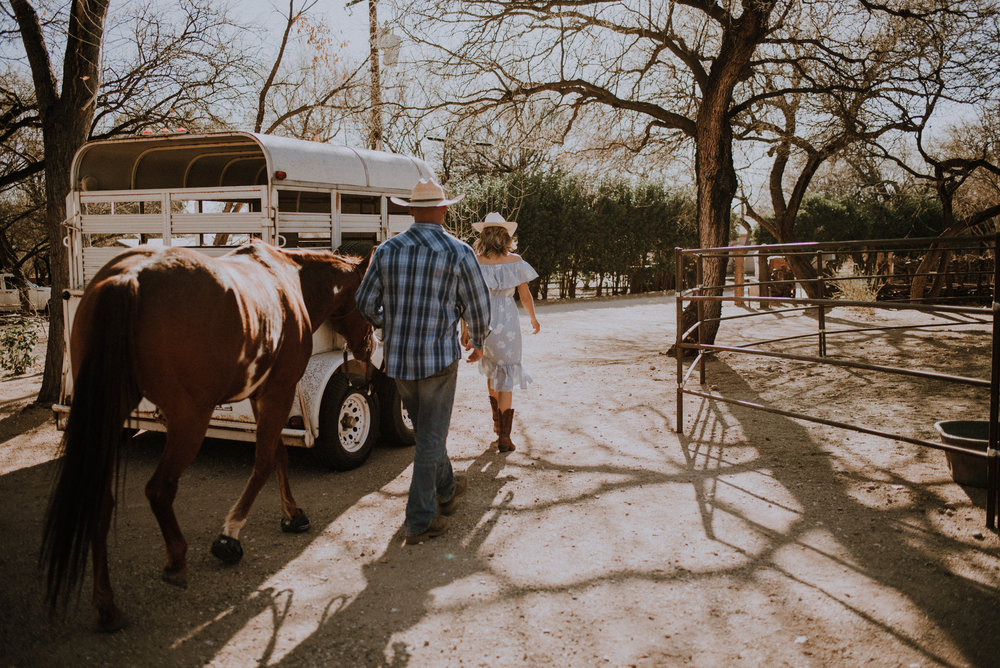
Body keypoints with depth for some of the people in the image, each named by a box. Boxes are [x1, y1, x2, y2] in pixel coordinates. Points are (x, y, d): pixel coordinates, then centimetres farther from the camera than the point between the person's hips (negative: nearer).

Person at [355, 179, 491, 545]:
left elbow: (365, 303, 6)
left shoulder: (387, 250, 2)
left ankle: (446, 491, 42)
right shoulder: (458, 252, -8)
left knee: (426, 429, 22)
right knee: (431, 436, 4)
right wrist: (478, 343, 16)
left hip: (398, 359, 4)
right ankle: (420, 521, 6)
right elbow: (477, 308, -3)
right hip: (439, 357, -4)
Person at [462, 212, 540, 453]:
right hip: (507, 324, -1)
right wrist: (533, 318, 17)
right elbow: (525, 296, 0)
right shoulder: (515, 261, -6)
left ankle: (497, 422, 37)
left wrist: (465, 329, 0)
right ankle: (504, 436, -1)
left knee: (491, 371, 25)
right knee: (506, 378, 4)